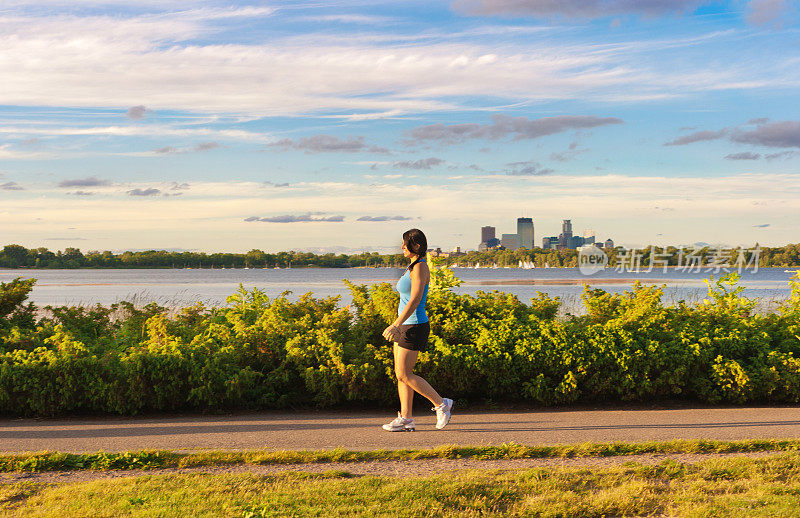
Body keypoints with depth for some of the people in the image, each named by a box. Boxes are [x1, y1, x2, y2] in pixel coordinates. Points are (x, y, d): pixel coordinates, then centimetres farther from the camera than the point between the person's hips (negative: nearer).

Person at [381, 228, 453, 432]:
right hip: (407, 326, 10)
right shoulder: (413, 266, 14)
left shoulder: (420, 268, -16)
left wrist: (396, 325, -25)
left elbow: (415, 300, -23)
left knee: (404, 375, -7)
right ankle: (405, 419, 12)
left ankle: (441, 404, 2)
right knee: (401, 374, 9)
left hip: (414, 327, -10)